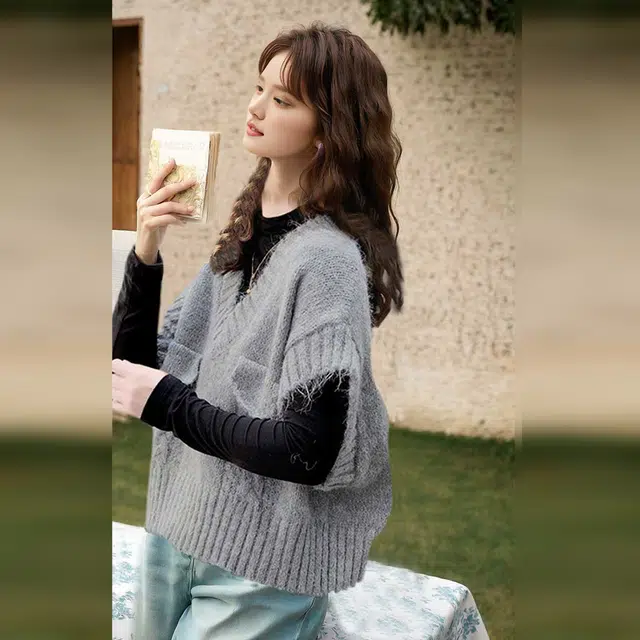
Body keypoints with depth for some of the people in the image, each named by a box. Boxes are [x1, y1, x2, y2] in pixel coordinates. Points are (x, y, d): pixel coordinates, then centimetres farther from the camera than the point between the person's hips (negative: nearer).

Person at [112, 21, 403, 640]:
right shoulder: (239, 236, 3)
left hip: (261, 567, -7)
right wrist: (145, 254, -11)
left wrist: (167, 404, -16)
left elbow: (311, 451, -23)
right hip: (176, 535, 7)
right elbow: (137, 365, 4)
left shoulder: (328, 258, -18)